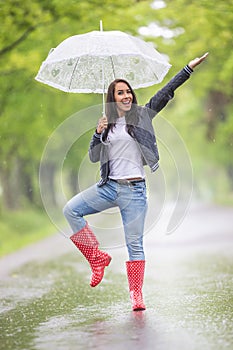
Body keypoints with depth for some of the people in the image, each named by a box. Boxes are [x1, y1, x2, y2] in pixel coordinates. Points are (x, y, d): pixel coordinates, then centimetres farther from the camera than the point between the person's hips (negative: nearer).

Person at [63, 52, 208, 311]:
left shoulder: (141, 116, 5)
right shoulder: (107, 124, 12)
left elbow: (166, 92, 0)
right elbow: (94, 157, 9)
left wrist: (189, 67, -4)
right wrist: (98, 133, -7)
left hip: (134, 190, -3)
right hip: (109, 187, 3)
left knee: (134, 243, -3)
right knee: (70, 210, -12)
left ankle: (136, 293, 4)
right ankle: (98, 258, -2)